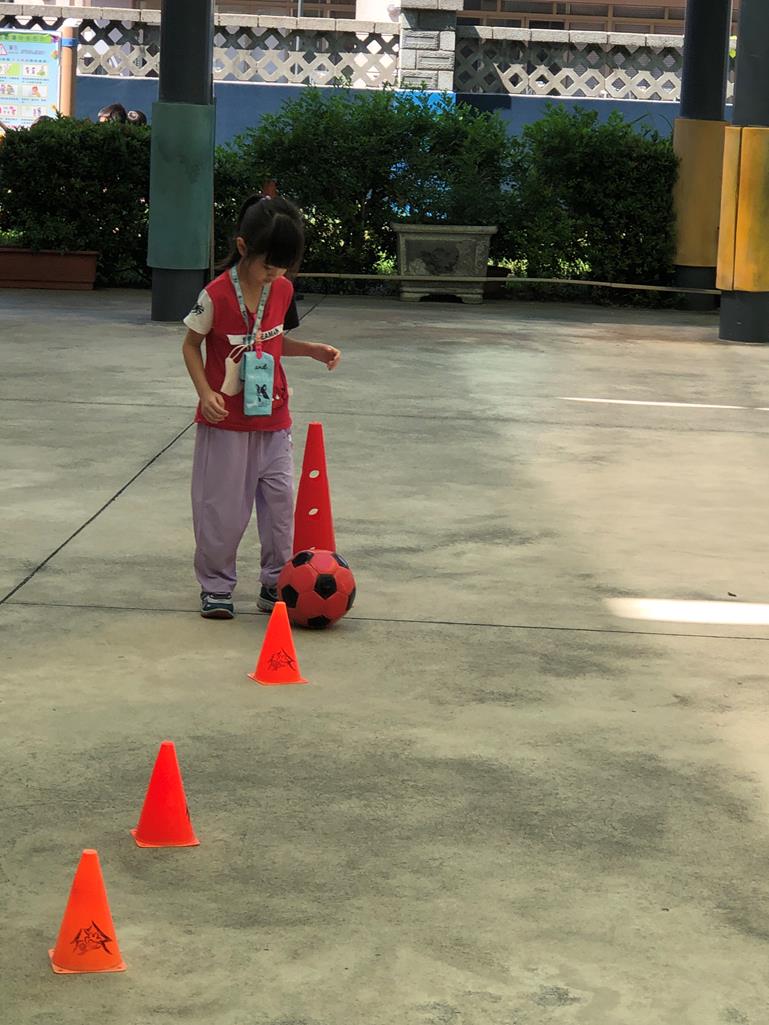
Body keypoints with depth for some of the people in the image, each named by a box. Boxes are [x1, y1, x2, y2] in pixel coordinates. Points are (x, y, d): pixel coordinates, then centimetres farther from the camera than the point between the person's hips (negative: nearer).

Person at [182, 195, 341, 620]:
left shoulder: (283, 290, -1)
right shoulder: (216, 296, -17)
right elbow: (191, 345, -5)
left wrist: (314, 350, 1)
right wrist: (206, 392, -17)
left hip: (272, 419, 5)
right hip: (225, 422, -4)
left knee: (280, 504, 6)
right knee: (221, 508, 4)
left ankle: (276, 584, 18)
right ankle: (215, 585, 19)